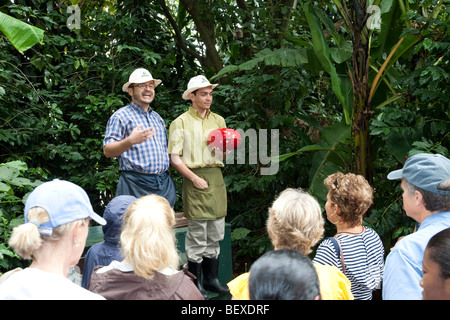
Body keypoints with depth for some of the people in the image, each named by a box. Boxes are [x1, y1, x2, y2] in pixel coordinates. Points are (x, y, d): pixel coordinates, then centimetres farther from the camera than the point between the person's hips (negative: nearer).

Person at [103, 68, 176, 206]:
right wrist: (130, 141, -25)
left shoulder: (157, 118, 22)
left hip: (164, 184, 6)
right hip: (136, 185, -6)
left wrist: (167, 172, 16)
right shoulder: (121, 116, 0)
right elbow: (107, 151, -9)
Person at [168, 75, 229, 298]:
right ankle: (195, 283, 7)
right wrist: (195, 179, -13)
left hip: (216, 177, 5)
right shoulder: (181, 123, 0)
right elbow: (174, 158, -5)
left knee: (216, 233, 9)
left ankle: (211, 278, 21)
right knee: (197, 235, -3)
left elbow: (223, 154, 17)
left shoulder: (218, 120, 15)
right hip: (194, 179, -5)